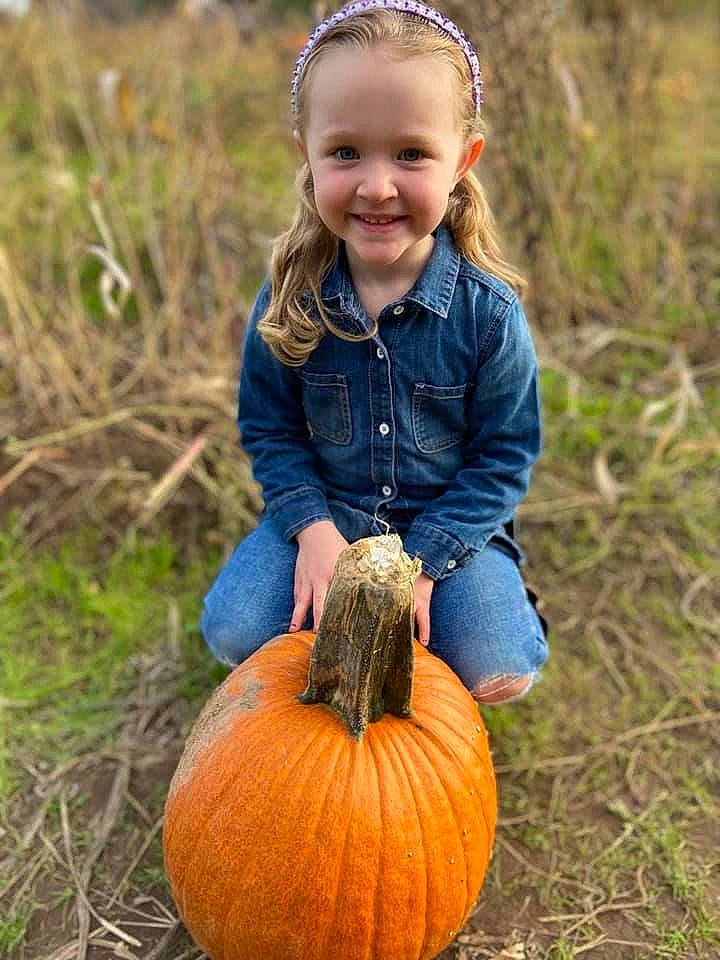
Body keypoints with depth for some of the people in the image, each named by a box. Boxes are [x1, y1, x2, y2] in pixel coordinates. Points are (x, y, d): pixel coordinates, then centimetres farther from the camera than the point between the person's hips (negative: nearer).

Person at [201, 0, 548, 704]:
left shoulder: (489, 310, -18)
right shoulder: (290, 300, -13)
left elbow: (504, 454, -10)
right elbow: (269, 428, -2)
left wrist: (425, 560, -19)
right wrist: (312, 529, -17)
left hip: (447, 520, -1)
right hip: (325, 512, 2)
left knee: (498, 673, -18)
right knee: (232, 631, -15)